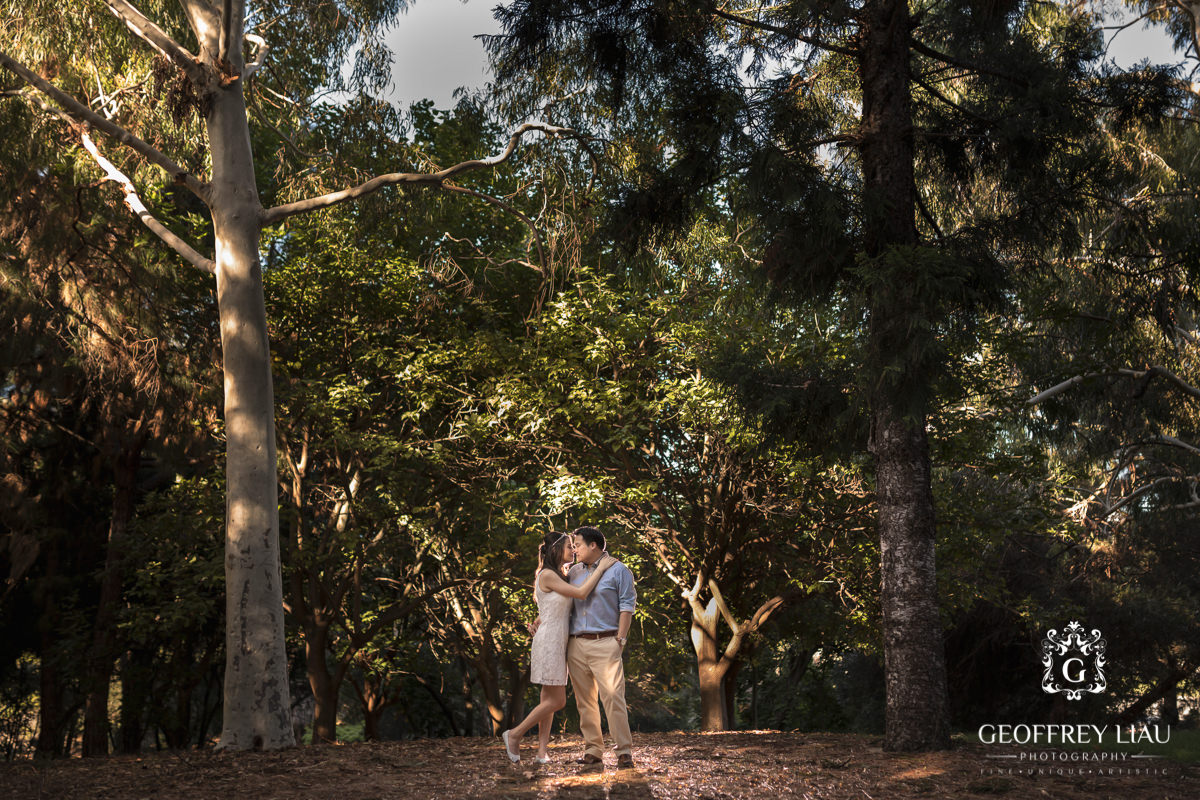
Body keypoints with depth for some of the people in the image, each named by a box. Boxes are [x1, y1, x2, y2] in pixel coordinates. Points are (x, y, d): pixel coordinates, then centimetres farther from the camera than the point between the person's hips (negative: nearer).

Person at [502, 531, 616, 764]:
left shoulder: (559, 576, 15)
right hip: (548, 642, -9)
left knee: (549, 700, 7)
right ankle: (514, 734, 3)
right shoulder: (547, 575, -13)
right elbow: (581, 593, -19)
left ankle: (542, 752, 8)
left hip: (558, 643, 9)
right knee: (557, 701, -8)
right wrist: (601, 567, -13)